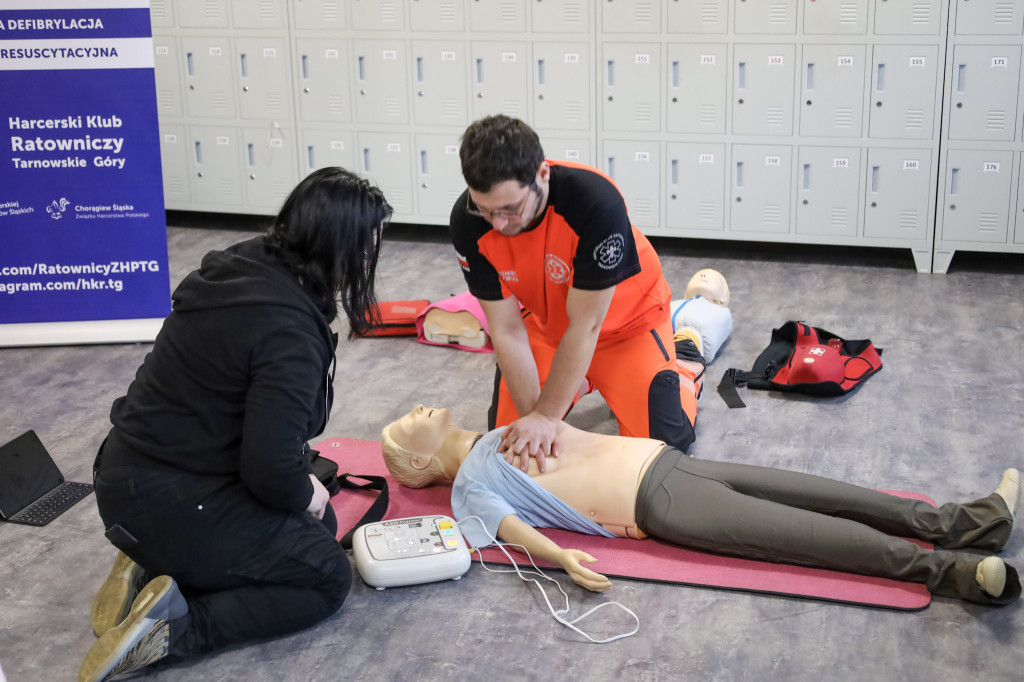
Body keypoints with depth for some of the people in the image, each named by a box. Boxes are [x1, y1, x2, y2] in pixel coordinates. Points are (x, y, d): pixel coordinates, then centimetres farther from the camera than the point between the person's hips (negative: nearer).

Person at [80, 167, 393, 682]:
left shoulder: (245, 266, 3)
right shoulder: (288, 330, -26)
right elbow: (271, 469, -26)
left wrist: (301, 479, 11)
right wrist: (305, 493, -5)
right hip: (167, 504, -9)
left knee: (318, 521, 21)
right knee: (328, 578, 3)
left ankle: (153, 568, 10)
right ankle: (173, 626, -9)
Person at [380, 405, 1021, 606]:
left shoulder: (503, 435, 22)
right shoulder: (468, 485, 0)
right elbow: (506, 521, -18)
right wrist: (561, 556, -32)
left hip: (664, 459, 8)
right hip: (658, 504, -8)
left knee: (823, 495, -3)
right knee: (806, 532, -18)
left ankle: (958, 521, -2)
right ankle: (948, 570, -22)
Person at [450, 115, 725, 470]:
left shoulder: (596, 202, -40)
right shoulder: (468, 221, -27)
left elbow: (585, 326, -32)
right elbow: (506, 328, -20)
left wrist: (546, 417, -30)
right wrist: (533, 415, -26)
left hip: (625, 320, -3)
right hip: (544, 322, 4)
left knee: (664, 441, -8)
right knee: (507, 434, 1)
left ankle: (683, 362, 22)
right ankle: (576, 380, 28)